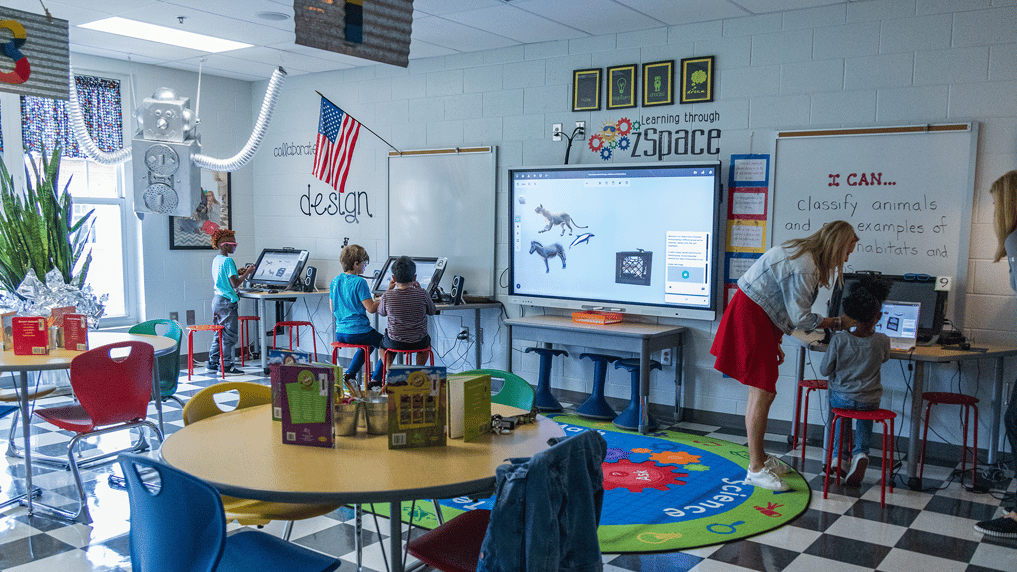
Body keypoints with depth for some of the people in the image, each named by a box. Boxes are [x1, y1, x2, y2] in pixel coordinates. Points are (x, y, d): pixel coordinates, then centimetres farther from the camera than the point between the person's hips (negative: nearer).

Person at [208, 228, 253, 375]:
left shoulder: (216, 260, 13)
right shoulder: (228, 261, -15)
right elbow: (235, 284, -19)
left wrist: (238, 273, 17)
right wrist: (247, 273, -9)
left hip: (216, 298, 9)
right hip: (227, 301, -9)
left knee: (218, 333, 15)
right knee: (229, 335, -3)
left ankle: (212, 364, 19)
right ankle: (226, 366, 0)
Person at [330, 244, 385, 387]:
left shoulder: (335, 281, 7)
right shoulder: (359, 282, -16)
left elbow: (332, 308, 15)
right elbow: (371, 308, -18)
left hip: (340, 333, 8)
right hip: (358, 331, -8)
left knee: (369, 345, 33)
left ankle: (349, 374, 23)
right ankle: (376, 379, 4)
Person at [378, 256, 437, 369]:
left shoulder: (387, 296, -15)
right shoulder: (422, 294, -15)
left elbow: (381, 312, 6)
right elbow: (432, 312, 4)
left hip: (395, 343, 0)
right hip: (418, 343, 0)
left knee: (382, 343, 35)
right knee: (427, 340, 37)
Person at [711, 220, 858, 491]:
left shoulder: (803, 256, 13)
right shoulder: (803, 265, -20)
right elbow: (800, 318, -16)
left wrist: (774, 342, 17)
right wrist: (836, 323, 0)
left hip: (759, 316, 11)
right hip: (750, 316, -11)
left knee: (762, 391, 15)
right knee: (763, 393, -9)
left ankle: (760, 457, 26)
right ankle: (755, 469, -4)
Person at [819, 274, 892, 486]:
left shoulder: (839, 339, -18)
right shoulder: (882, 341, -14)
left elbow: (825, 370, -7)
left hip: (840, 398, 0)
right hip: (870, 401, 0)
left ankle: (838, 455, 21)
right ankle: (860, 453, 8)